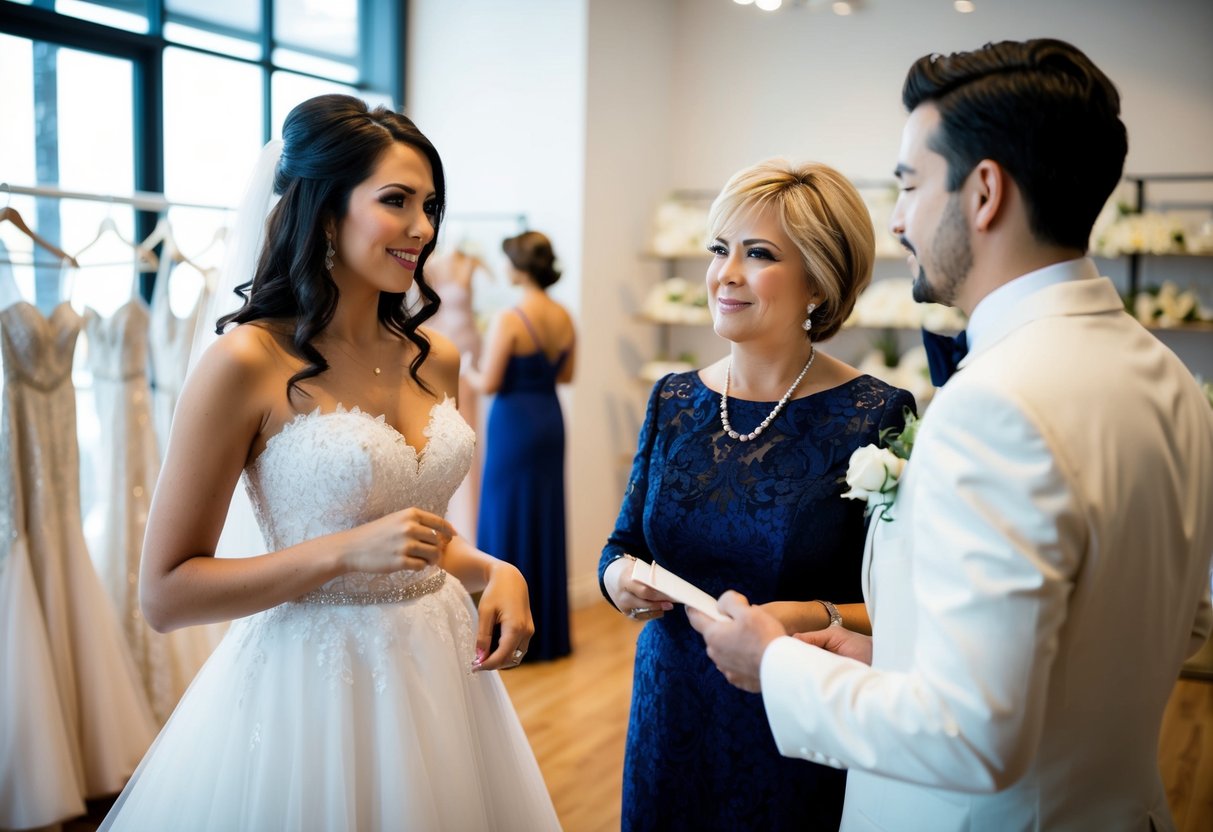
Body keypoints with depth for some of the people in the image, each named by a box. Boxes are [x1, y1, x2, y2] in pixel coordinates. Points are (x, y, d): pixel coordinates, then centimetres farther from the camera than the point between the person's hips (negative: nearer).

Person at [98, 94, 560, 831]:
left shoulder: (435, 359, 3)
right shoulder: (247, 361, -14)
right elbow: (166, 593, -13)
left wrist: (493, 571, -2)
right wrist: (346, 552, -22)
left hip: (439, 671, 6)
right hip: (313, 680, -6)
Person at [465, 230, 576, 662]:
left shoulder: (508, 320, -17)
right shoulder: (564, 318, 4)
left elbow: (489, 383, -15)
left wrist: (467, 369, 5)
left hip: (514, 420, -7)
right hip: (550, 419, 7)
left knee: (508, 518, 4)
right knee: (547, 519, 14)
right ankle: (549, 631, 24)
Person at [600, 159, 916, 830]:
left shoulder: (875, 417, -14)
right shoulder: (673, 402, 0)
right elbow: (623, 542, 9)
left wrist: (819, 619, -29)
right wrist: (619, 576, -12)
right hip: (670, 714, 4)